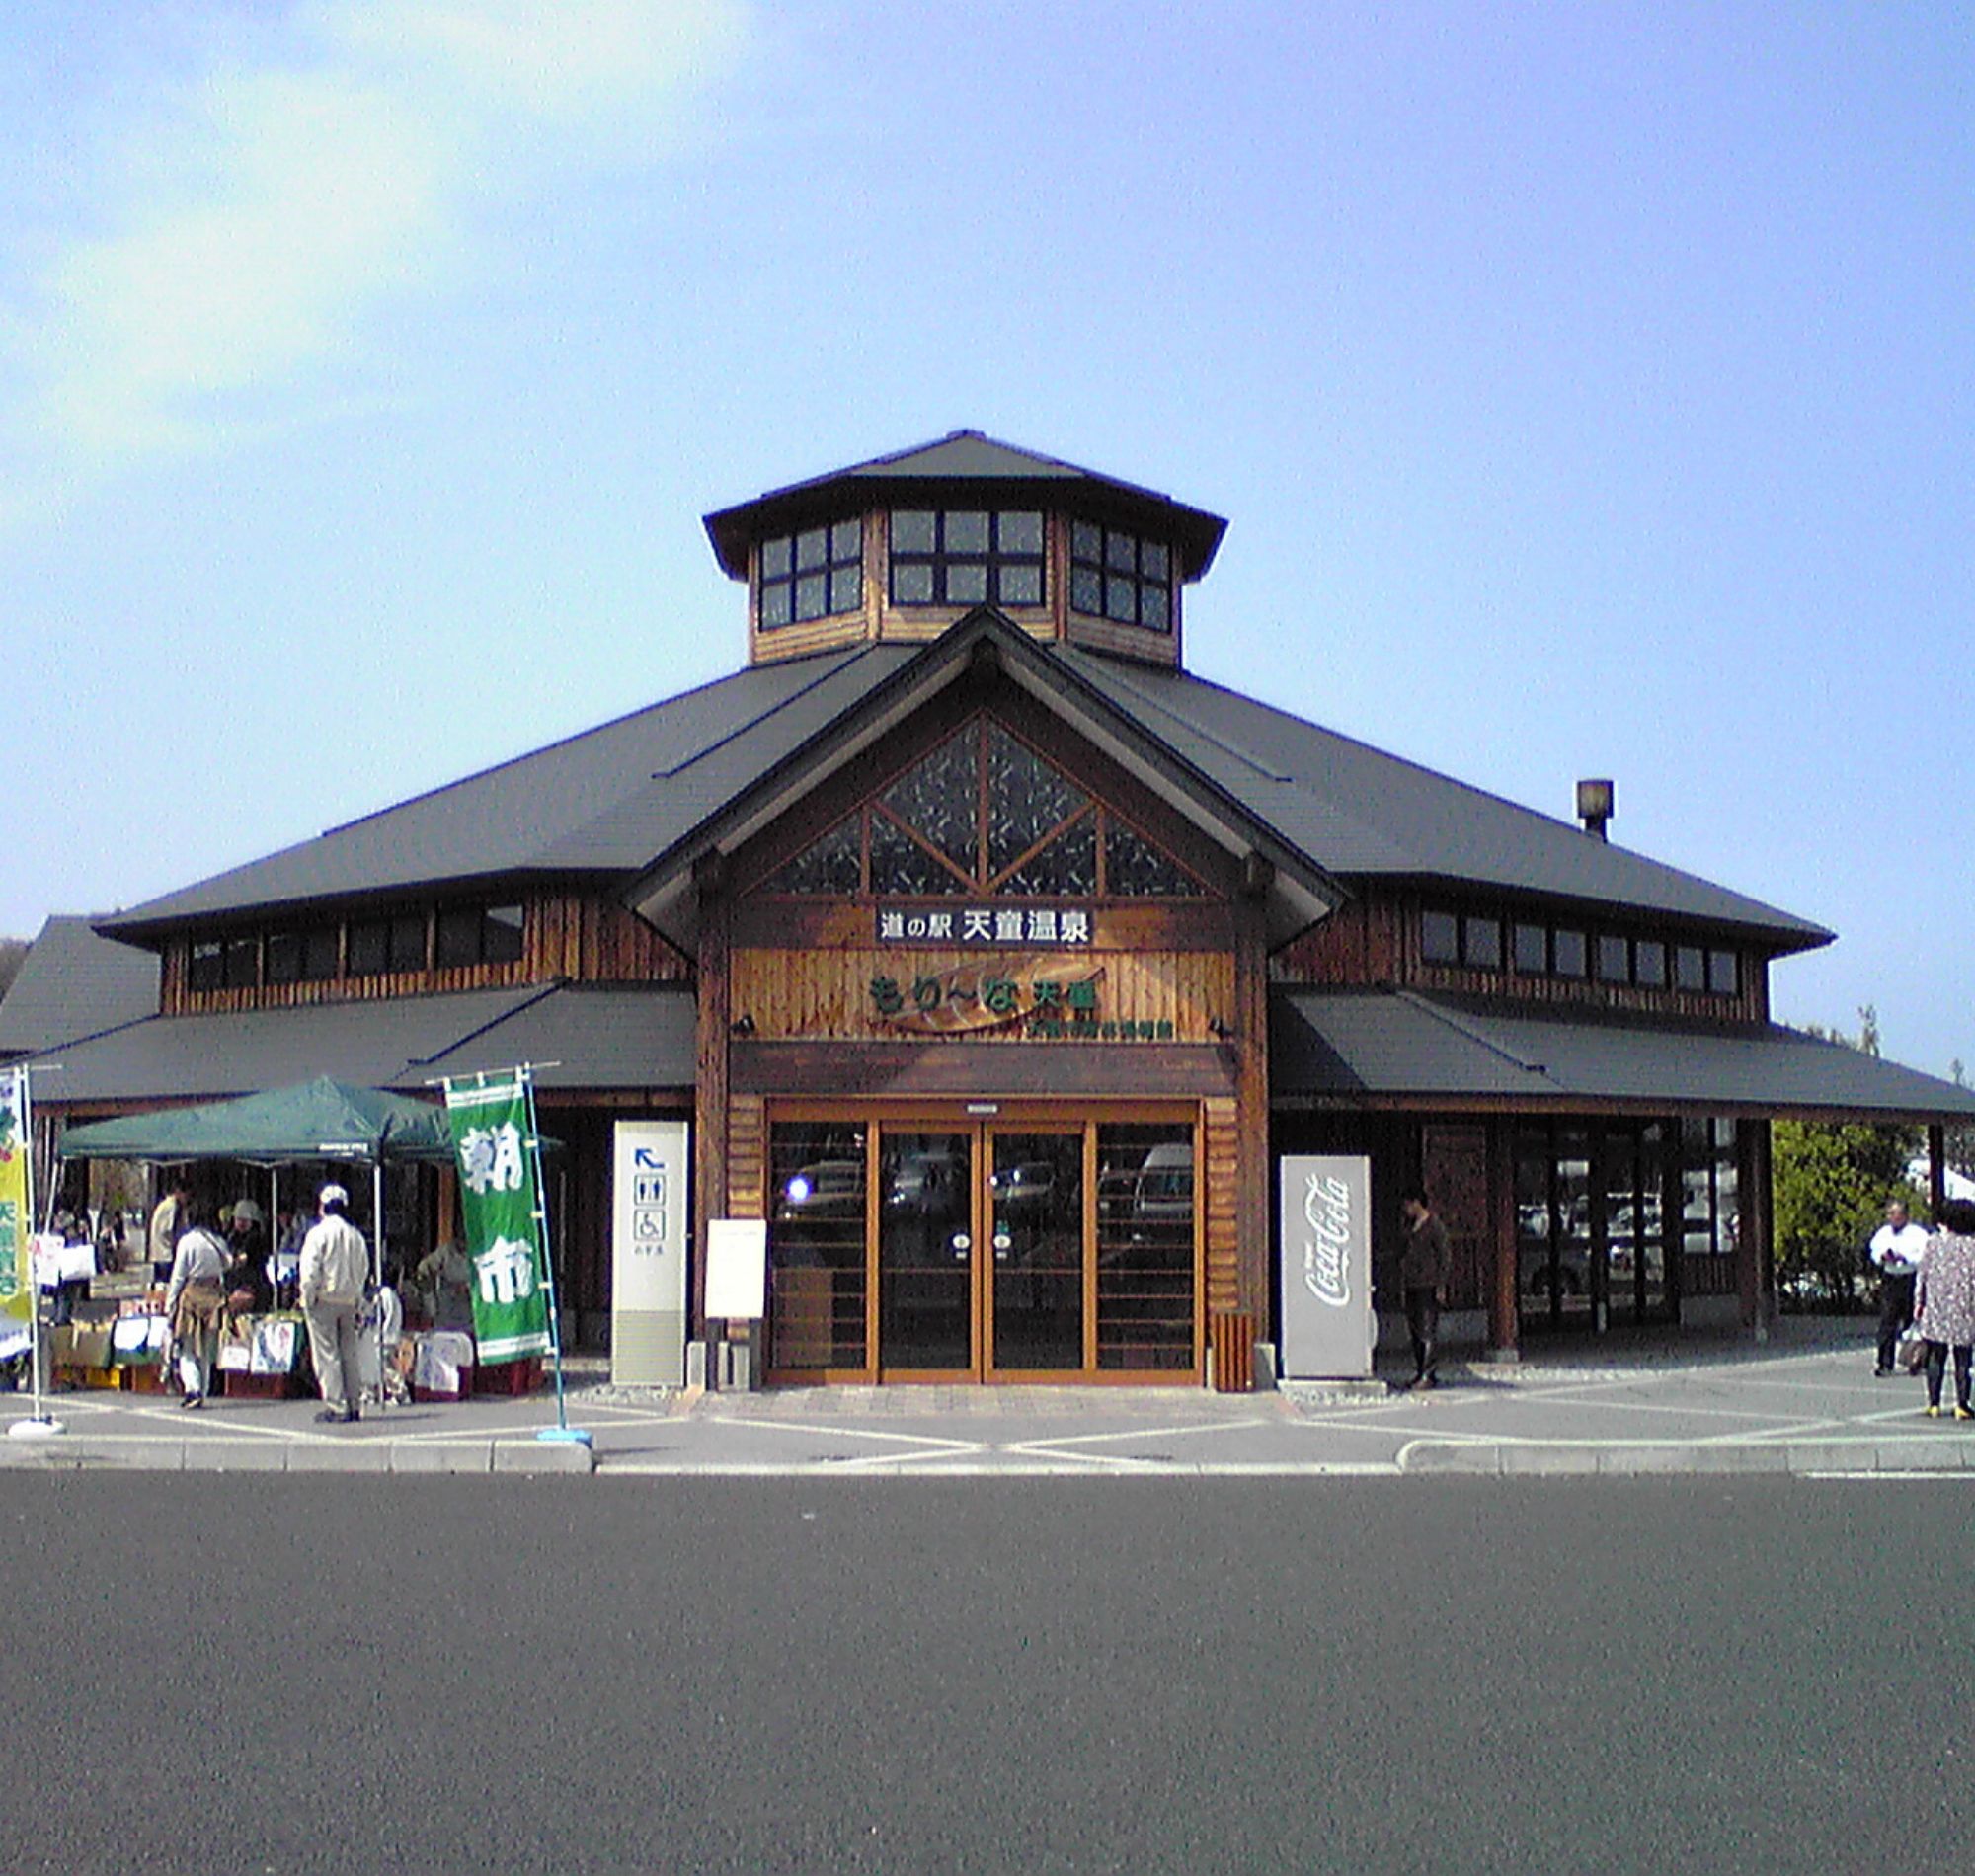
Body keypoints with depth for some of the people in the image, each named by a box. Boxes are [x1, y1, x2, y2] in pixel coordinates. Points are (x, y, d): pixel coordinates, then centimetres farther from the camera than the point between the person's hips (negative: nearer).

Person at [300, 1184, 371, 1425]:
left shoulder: (319, 1233, -9)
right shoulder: (355, 1235, 9)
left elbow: (310, 1269, -13)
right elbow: (364, 1269, 12)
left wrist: (308, 1297, -4)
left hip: (323, 1299, -5)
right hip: (349, 1300, 5)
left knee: (326, 1353, -3)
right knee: (349, 1353, 10)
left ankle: (335, 1406, -7)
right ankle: (352, 1405, 10)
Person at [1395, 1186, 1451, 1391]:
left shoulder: (1435, 1226, -7)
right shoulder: (1410, 1226, 17)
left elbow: (1445, 1257, -8)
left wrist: (1441, 1285, -13)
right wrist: (1403, 1283, 17)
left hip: (1428, 1286, -8)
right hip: (1411, 1285, 8)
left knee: (1428, 1330, -9)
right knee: (1414, 1330, 10)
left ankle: (1429, 1374, -8)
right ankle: (1418, 1372, 15)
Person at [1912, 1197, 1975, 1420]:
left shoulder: (1934, 1242, 0)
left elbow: (1921, 1274, 2)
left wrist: (1919, 1302, 10)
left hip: (1936, 1308, 1)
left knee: (1936, 1357, 8)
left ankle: (1934, 1403, 6)